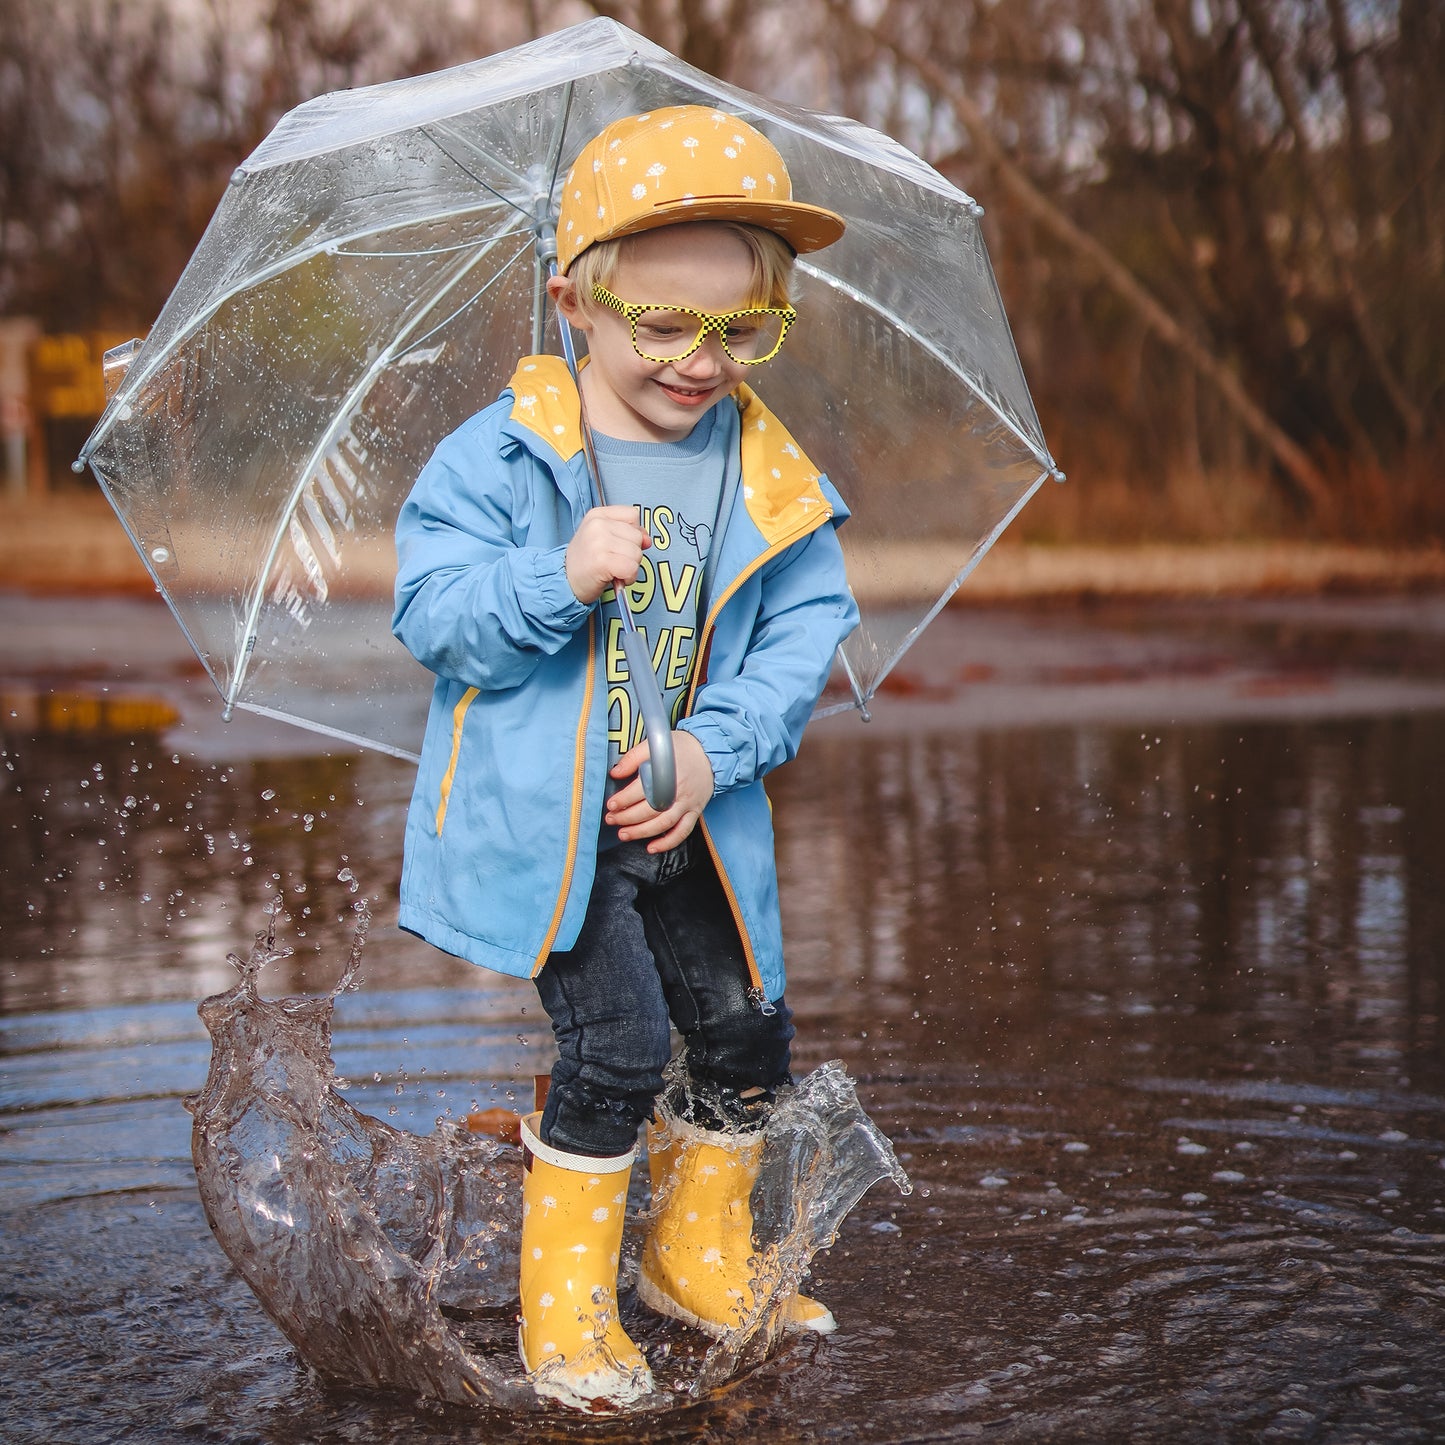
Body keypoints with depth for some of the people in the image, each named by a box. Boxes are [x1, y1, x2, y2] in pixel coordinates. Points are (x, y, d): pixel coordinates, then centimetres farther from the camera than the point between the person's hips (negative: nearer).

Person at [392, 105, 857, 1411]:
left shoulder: (773, 481, 0)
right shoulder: (504, 456, -10)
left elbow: (804, 635, -2)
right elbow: (432, 612, -12)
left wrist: (714, 749, -16)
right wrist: (560, 579, -29)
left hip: (686, 819, 5)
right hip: (544, 816, -5)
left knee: (748, 1034, 9)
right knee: (619, 1046, -11)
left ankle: (701, 1260, 34)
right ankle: (566, 1305, 8)